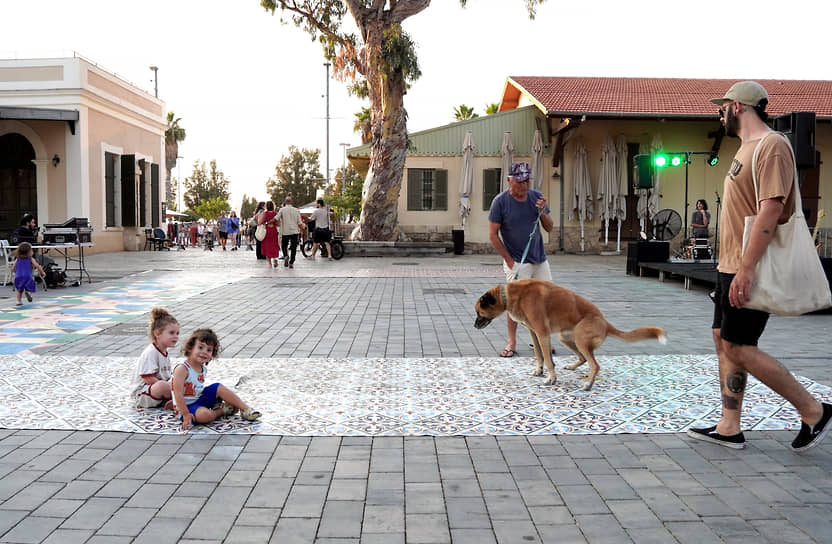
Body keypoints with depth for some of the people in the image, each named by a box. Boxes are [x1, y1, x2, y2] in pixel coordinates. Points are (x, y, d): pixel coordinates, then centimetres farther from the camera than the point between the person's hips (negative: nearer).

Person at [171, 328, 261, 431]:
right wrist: (186, 414, -26)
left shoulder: (204, 369, 6)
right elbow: (178, 394, -23)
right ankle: (221, 411, -3)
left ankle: (246, 409, -2)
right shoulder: (182, 369, -20)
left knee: (219, 388, -1)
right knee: (205, 415, -35)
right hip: (187, 407, -8)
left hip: (200, 398, 8)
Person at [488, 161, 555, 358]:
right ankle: (512, 343, 3)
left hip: (540, 259, 5)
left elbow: (549, 228, 8)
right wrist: (509, 260, -10)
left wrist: (542, 212, -12)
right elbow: (493, 234, -8)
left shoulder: (536, 197, 3)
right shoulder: (500, 201, -10)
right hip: (517, 261, -5)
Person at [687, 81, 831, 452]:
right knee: (724, 341, 10)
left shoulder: (772, 146, -14)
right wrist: (732, 267, 19)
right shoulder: (747, 148, 17)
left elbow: (771, 210, -23)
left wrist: (746, 269, -27)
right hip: (731, 266, 10)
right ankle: (729, 428, 17)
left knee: (738, 348, -8)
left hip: (749, 270, -10)